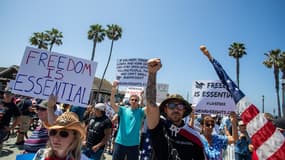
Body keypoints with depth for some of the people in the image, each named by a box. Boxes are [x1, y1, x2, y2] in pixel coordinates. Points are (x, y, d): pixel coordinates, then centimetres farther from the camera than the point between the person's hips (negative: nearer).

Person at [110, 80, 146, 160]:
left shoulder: (140, 111, -1)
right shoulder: (123, 110, -2)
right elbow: (112, 104, -16)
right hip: (120, 142, 0)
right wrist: (113, 90, -31)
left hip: (133, 144, 0)